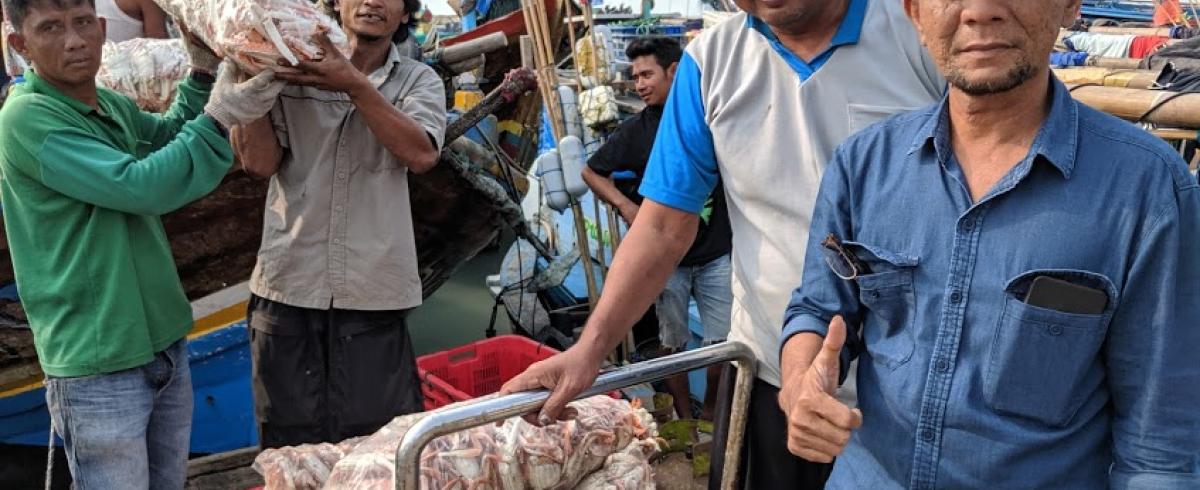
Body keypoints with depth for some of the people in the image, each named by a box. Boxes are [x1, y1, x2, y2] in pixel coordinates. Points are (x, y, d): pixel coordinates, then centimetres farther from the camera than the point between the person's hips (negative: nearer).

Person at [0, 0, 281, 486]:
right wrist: (219, 118, -22)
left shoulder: (114, 106, 7)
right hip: (99, 365, -8)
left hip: (165, 342, 8)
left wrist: (203, 72, 8)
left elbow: (170, 135, 25)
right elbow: (140, 187, -24)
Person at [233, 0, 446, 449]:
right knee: (290, 446, 11)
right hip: (289, 286, 1)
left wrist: (354, 85, -19)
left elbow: (420, 154, -13)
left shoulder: (418, 81, 6)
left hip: (374, 293, 0)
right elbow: (259, 161, -4)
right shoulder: (292, 70, 5)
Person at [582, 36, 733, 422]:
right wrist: (624, 205, -8)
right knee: (673, 342, 8)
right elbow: (591, 172, 6)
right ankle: (685, 419, 23)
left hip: (716, 252, 1)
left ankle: (711, 411, 26)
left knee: (724, 340, 5)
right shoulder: (635, 130, -2)